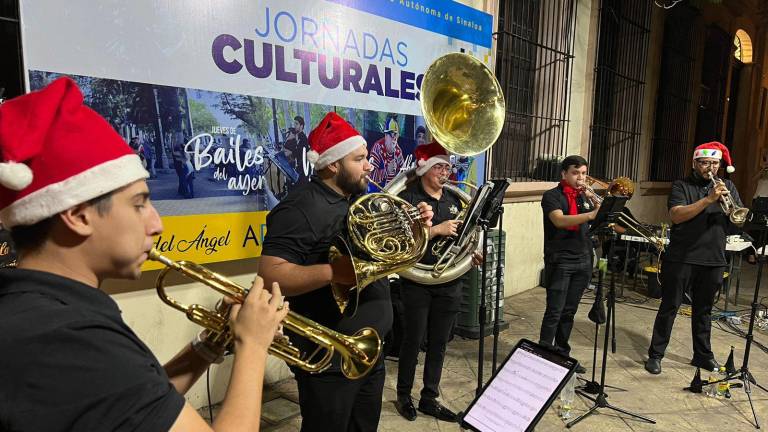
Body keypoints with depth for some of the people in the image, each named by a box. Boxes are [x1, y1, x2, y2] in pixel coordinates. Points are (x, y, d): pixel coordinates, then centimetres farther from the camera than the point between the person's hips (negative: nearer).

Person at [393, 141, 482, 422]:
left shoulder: (453, 199, 11)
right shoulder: (408, 198, -8)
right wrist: (436, 229, -22)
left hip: (449, 282, 6)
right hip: (417, 282, -5)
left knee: (439, 343, 13)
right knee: (413, 342, 7)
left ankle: (430, 398, 28)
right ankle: (403, 396, 27)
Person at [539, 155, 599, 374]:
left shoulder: (583, 197, 15)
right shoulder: (552, 196, -5)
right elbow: (559, 220, -23)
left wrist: (599, 205, -4)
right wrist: (591, 215, -35)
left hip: (582, 261, 6)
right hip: (559, 261, -6)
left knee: (569, 312, 12)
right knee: (554, 312, -6)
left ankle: (562, 354, 23)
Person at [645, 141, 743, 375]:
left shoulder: (727, 187, 12)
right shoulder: (682, 186, -1)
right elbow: (676, 215, -16)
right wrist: (708, 199, -23)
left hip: (713, 260, 4)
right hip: (681, 258, -4)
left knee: (703, 310, 16)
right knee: (669, 307, 1)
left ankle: (702, 354, 30)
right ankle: (655, 355, 8)